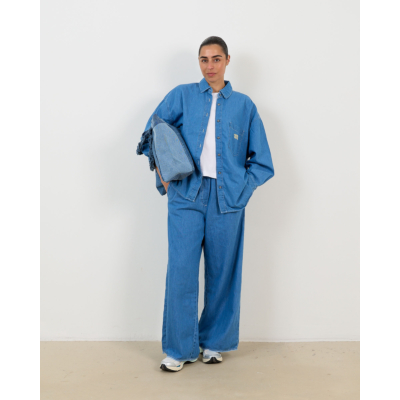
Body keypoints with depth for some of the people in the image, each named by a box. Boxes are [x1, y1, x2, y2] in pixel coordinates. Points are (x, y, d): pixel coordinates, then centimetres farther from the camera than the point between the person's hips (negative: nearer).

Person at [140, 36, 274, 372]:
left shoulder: (244, 105, 10)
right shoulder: (182, 96, 9)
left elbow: (262, 162, 12)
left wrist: (242, 188, 0)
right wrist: (164, 177, 3)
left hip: (226, 200, 1)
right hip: (187, 196, 0)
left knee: (222, 274, 6)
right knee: (181, 272, -4)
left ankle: (214, 343, 24)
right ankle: (179, 349, 11)